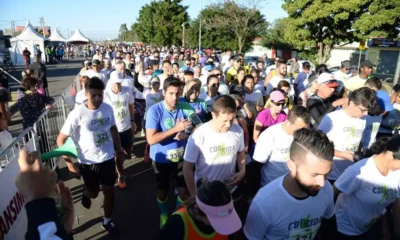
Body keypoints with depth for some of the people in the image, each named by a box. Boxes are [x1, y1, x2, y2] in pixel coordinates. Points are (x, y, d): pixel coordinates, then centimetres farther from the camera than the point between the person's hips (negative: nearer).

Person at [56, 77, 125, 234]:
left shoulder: (108, 108, -8)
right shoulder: (77, 114, -19)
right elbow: (61, 140, -13)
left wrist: (119, 151, 9)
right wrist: (70, 163, -17)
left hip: (108, 158, 3)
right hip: (88, 162, -2)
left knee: (109, 191, 13)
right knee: (93, 193, 17)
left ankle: (107, 221, 37)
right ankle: (86, 194, 56)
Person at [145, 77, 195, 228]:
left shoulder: (186, 108, -12)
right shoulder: (155, 110, -20)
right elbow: (151, 139, -26)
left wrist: (185, 135, -27)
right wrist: (175, 128, -33)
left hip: (182, 157, 2)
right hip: (161, 159, -2)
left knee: (184, 190, 16)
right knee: (162, 191, 19)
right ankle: (164, 215, 48)